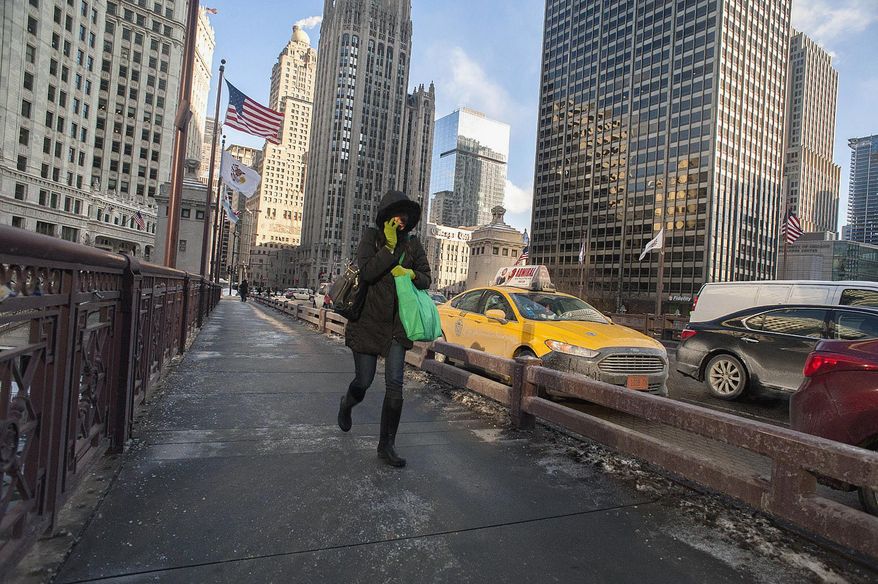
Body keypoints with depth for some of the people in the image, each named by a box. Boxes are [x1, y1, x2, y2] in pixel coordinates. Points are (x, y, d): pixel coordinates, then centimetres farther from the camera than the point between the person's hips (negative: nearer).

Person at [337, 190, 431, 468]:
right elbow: (366, 272, -16)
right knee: (364, 381, 8)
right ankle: (346, 404, 46)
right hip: (368, 320, -2)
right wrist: (390, 247, -20)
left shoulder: (413, 244, 6)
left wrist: (411, 274, -12)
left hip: (397, 325, 3)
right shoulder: (371, 236, -4)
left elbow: (427, 279, 8)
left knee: (395, 387, -2)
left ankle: (387, 445, 12)